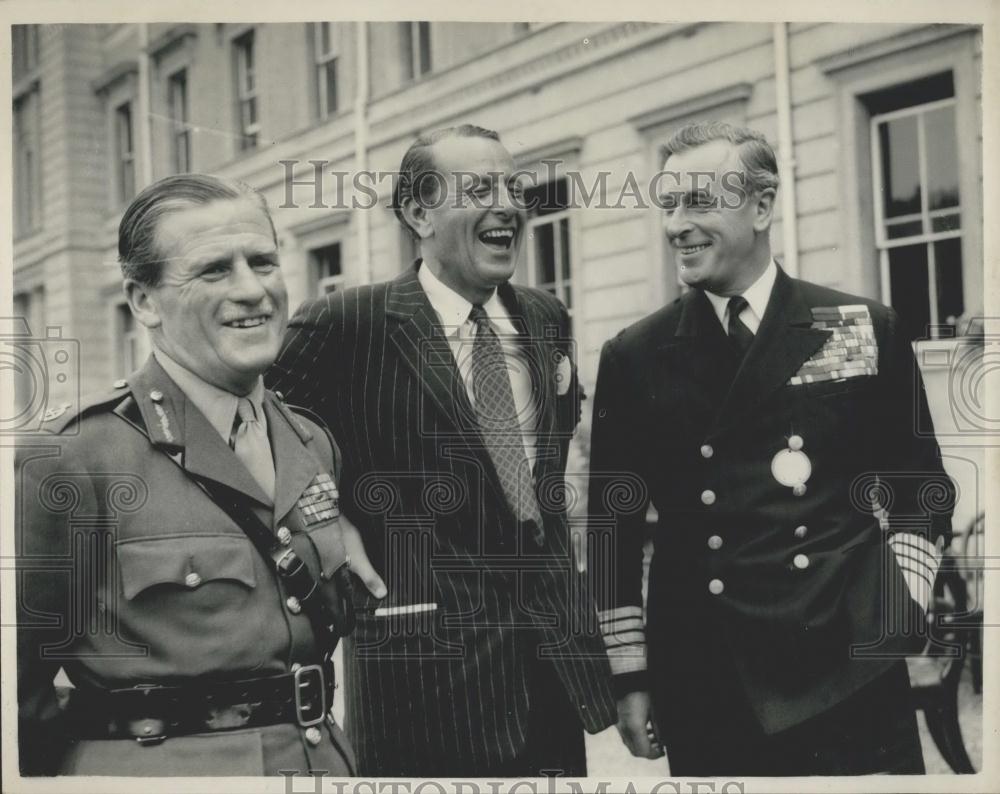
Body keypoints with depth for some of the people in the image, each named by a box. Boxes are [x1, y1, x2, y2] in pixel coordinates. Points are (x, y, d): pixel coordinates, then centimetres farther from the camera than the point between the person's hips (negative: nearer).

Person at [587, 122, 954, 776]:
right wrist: (629, 673, 4)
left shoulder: (867, 331, 2)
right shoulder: (633, 359, 3)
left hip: (849, 674, 0)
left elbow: (920, 489, 10)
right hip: (702, 688, 1)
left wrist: (901, 615, -1)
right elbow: (615, 526, 6)